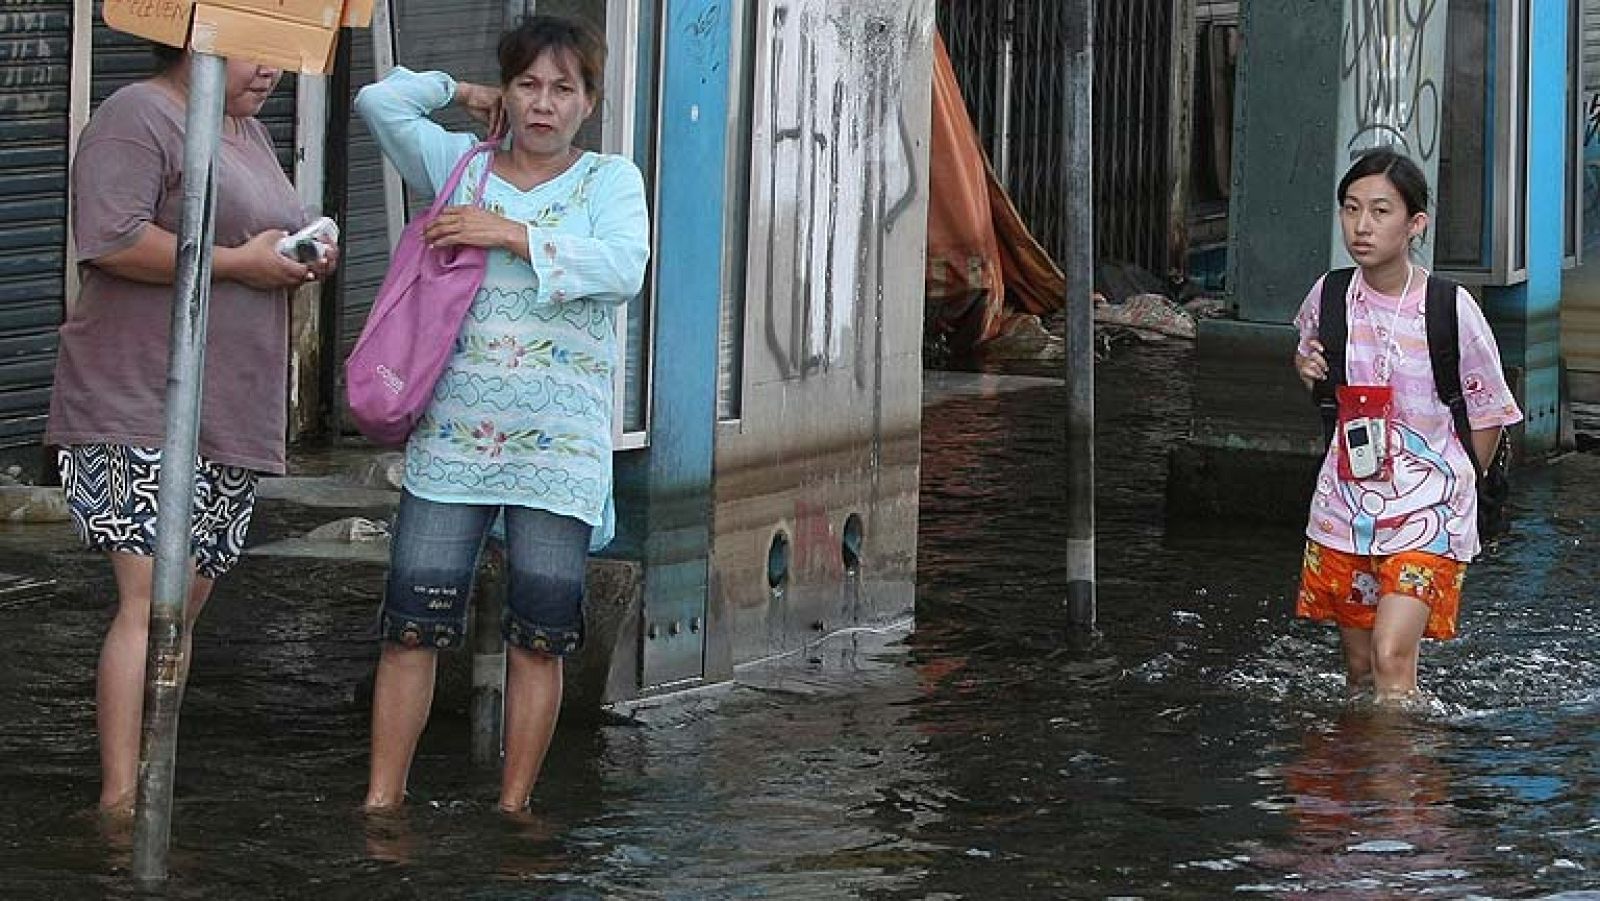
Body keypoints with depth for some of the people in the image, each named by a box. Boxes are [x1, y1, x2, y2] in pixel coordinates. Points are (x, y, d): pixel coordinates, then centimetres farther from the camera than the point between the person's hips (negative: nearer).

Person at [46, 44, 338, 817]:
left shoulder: (248, 132, 20)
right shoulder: (138, 118, -9)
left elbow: (268, 238, 31)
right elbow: (113, 241, -22)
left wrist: (303, 259, 8)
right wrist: (236, 262, -18)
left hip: (232, 420, 9)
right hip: (139, 413, -9)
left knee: (188, 601, 10)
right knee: (153, 600, -16)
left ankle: (149, 787, 17)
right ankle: (119, 801, -17)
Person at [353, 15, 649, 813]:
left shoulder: (609, 179, 7)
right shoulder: (461, 165, 12)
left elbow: (625, 266, -11)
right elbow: (378, 100, 5)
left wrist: (511, 234, -14)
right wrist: (462, 94, 15)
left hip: (559, 448, -1)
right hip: (452, 439, 1)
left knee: (539, 640, 1)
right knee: (412, 626, -3)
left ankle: (512, 808, 10)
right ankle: (382, 800, 2)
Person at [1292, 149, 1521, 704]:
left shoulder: (1451, 310, -13)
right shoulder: (1330, 295, -2)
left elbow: (1489, 415, -1)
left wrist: (1449, 489, 1)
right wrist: (1306, 365, -1)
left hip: (1426, 512, -4)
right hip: (1344, 507, 4)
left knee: (1392, 657, -18)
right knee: (1358, 668, 12)